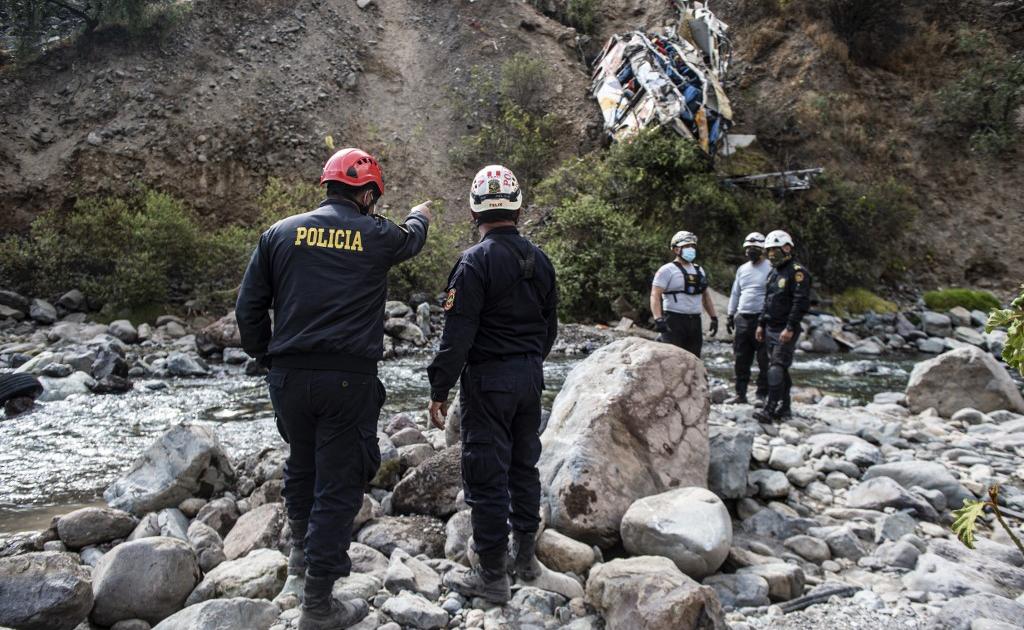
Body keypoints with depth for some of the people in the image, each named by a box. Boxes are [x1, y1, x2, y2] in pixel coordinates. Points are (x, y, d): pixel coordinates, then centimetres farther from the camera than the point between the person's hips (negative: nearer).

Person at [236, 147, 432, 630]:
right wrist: (420, 217, 46)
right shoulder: (377, 236, 0)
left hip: (289, 375, 4)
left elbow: (249, 306, 5)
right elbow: (411, 240, 24)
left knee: (301, 465, 26)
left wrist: (267, 357, 18)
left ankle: (303, 549, 47)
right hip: (349, 378, -4)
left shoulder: (281, 233, 5)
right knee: (338, 484, 4)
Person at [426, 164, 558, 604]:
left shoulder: (475, 261, -16)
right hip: (531, 376, 7)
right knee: (524, 464, 18)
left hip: (487, 378, -7)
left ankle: (492, 575, 7)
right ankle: (525, 554, 30)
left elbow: (457, 334, -19)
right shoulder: (539, 260, 7)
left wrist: (439, 390, -14)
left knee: (487, 474, 0)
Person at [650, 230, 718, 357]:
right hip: (674, 322, -7)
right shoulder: (667, 270, -5)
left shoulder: (699, 270, 17)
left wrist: (714, 317, 17)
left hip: (695, 322, 7)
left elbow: (705, 295, 24)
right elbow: (655, 295, -14)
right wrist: (658, 319, -26)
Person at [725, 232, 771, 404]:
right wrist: (730, 315, 18)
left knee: (764, 360, -1)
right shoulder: (742, 269, 16)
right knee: (741, 359, 9)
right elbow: (735, 293, 22)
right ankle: (740, 394, 16)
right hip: (742, 319, 7)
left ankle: (762, 395, 6)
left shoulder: (770, 269, -5)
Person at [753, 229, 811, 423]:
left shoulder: (797, 272, -11)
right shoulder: (773, 273, 18)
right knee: (779, 369, 12)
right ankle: (784, 408, 19)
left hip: (786, 330, -9)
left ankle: (770, 409, -14)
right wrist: (761, 324, 19)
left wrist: (790, 328, -22)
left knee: (777, 369, -13)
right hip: (771, 329, 9)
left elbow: (801, 303, -18)